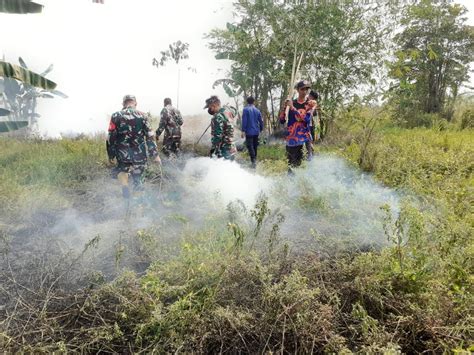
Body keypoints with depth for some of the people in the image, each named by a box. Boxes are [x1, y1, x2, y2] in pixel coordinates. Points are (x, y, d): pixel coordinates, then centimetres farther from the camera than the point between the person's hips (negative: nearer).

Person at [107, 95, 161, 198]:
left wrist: (111, 155, 8)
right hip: (140, 154, 0)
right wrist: (155, 154, 0)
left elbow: (111, 138, -2)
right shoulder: (142, 116, -2)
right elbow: (150, 137, -4)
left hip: (123, 155, 0)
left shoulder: (116, 116, -3)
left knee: (123, 170, 25)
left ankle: (124, 185, -1)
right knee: (138, 176, 19)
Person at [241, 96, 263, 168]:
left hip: (249, 132, -5)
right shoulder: (257, 110, 7)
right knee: (255, 146, 17)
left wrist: (243, 130, -11)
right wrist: (261, 129, 22)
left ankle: (253, 160, -20)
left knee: (250, 146, -6)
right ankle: (254, 158, 27)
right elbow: (261, 121, 11)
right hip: (256, 131, 5)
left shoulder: (246, 109, -9)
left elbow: (244, 121, -14)